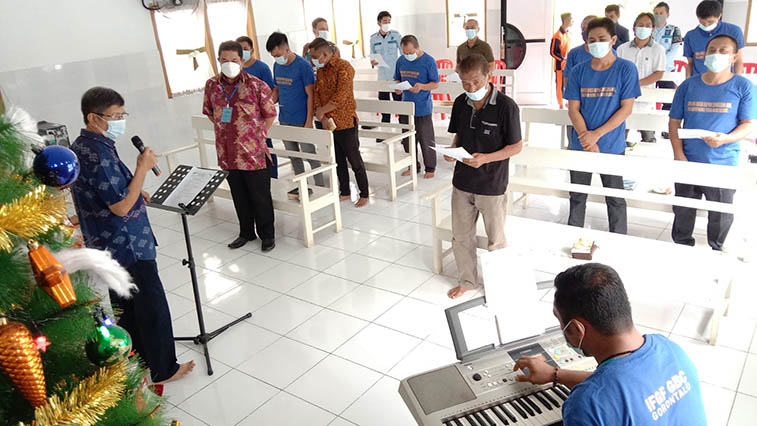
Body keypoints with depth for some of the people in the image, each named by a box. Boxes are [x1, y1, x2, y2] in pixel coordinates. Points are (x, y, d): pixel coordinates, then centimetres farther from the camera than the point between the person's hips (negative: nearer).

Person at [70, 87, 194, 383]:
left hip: (102, 248, 10)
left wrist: (134, 193, 11)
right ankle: (162, 370, 17)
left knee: (123, 308, 21)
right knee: (153, 308, 4)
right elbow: (121, 207, -26)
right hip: (128, 248, -10)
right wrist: (143, 168, -22)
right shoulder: (99, 154, -24)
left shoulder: (79, 147, 8)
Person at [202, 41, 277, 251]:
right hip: (227, 153, 4)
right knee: (239, 196, 17)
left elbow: (270, 114, -1)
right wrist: (224, 131, 10)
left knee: (260, 196, 6)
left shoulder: (256, 85, -9)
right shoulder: (211, 85, 3)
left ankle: (267, 234, 23)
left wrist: (258, 136, -2)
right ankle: (246, 232, 34)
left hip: (253, 153, -4)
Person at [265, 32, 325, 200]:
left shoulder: (303, 66, -14)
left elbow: (310, 95, -14)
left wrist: (309, 121, -17)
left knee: (309, 154, 1)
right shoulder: (277, 66, 6)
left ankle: (321, 187, 14)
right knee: (293, 155, 15)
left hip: (301, 120, -7)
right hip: (284, 119, 7)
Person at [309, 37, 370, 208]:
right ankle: (345, 192, 28)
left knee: (354, 159, 1)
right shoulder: (321, 69, 10)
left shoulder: (343, 67, -14)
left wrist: (322, 111, -15)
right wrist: (321, 115, -9)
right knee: (338, 160, 15)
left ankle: (364, 195, 12)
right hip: (328, 122, 7)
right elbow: (317, 92, 6)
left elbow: (341, 96, -22)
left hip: (345, 122, -7)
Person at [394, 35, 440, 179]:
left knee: (426, 140, 4)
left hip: (423, 109, -5)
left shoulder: (428, 61, -9)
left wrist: (422, 86, -25)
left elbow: (436, 83, -7)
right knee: (407, 140, 12)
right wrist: (397, 87, -7)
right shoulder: (401, 61, 5)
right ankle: (413, 166, 28)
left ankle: (430, 168, 19)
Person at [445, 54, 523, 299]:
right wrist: (453, 150, -9)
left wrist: (486, 158, -26)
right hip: (462, 182, 5)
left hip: (492, 186, -5)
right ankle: (467, 281, 37)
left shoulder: (506, 106, -17)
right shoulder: (461, 103, 0)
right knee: (461, 237, 17)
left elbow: (516, 146, -13)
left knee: (495, 241, 13)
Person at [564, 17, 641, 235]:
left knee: (616, 200, 9)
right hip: (580, 145, 2)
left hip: (612, 146, -2)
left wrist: (596, 135, -15)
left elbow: (626, 109, -9)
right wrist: (586, 139, -14)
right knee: (577, 197, 13)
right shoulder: (578, 71, 2)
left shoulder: (626, 69, -5)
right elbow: (573, 109, -1)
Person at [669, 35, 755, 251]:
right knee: (683, 212, 14)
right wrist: (678, 154, -6)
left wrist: (725, 139, -24)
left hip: (723, 164, -2)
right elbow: (674, 121, 5)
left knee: (721, 216, 10)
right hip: (688, 163, 2)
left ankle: (716, 252, 31)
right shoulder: (688, 85, 4)